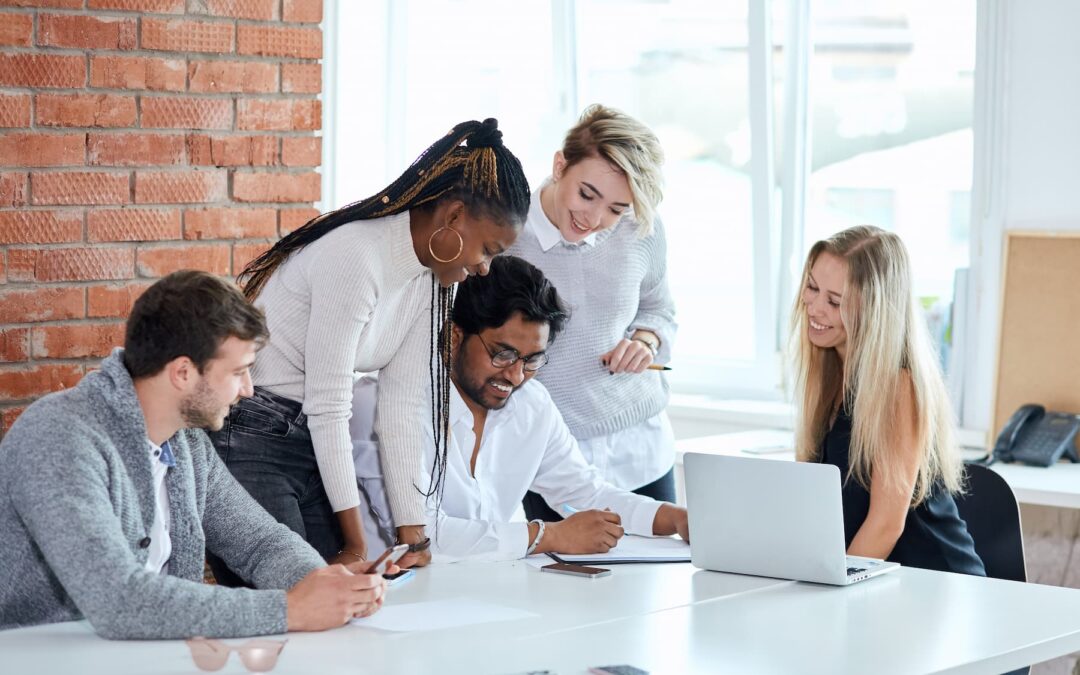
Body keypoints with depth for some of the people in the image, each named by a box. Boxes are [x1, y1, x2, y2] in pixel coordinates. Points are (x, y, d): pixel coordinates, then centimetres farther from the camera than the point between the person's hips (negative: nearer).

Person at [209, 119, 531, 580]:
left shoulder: (428, 277, 4)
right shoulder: (356, 258, -23)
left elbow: (403, 410, 4)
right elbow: (328, 408, -21)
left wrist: (412, 535, -1)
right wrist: (356, 544, -14)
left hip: (311, 443, 9)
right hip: (243, 441, -9)